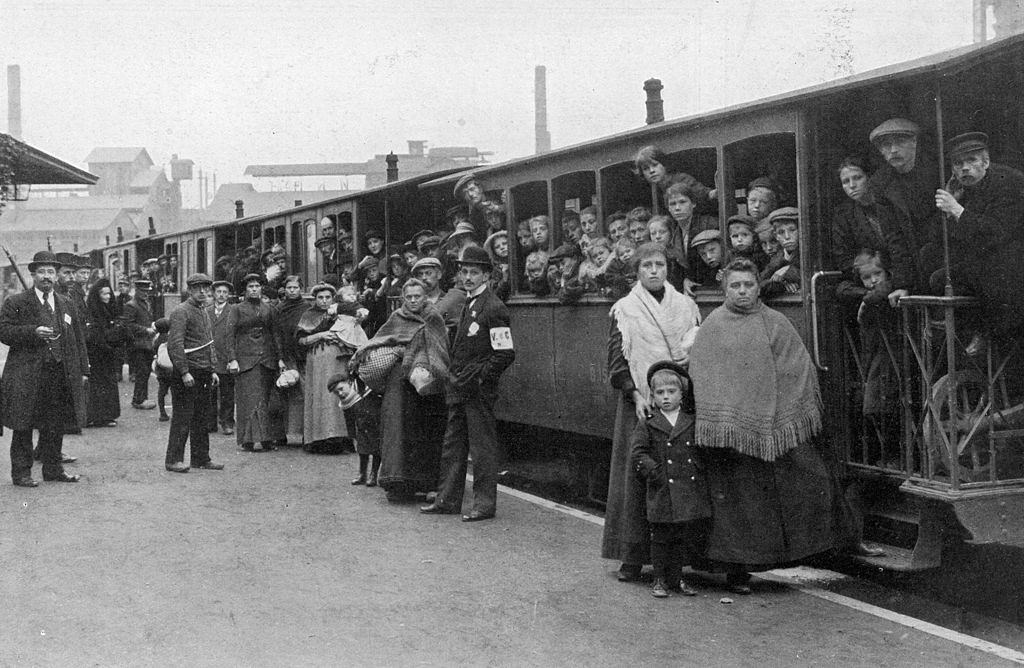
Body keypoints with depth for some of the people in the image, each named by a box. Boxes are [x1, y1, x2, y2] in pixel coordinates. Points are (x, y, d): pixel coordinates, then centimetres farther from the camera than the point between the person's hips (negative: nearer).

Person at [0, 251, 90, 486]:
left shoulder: (65, 305, 15)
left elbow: (78, 339, 16)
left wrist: (83, 369, 9)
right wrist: (33, 333, -20)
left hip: (60, 376, 4)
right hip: (26, 376, -4)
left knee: (55, 426, 9)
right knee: (23, 427, 0)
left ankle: (53, 469, 20)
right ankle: (21, 472, 8)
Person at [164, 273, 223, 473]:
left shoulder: (204, 312, 18)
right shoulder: (180, 312, -11)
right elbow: (174, 345, -19)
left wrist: (212, 370, 17)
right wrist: (184, 372, -23)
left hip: (203, 374, 9)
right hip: (187, 375, -8)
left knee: (201, 418, 12)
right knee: (182, 418, -5)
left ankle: (201, 458, 19)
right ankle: (173, 460, -1)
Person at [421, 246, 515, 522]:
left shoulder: (494, 308, -13)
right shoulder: (468, 304, 15)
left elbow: (506, 353, -17)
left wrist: (480, 378, -15)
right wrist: (454, 378, 14)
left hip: (479, 388, -9)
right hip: (459, 386, 9)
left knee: (482, 446, -2)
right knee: (452, 444, 13)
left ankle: (485, 504, 4)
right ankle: (448, 499, 20)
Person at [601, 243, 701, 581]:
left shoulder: (686, 306, 11)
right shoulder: (624, 310, 4)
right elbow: (617, 362, 0)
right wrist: (635, 395, -13)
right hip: (639, 404, -2)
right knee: (637, 476, -4)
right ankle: (632, 556, 1)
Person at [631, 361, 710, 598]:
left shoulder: (693, 423, 11)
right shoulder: (647, 425, 3)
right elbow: (638, 454, -3)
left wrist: (700, 471, 4)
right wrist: (657, 473, -13)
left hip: (693, 493, 3)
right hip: (663, 495, -3)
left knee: (692, 537, 5)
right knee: (661, 537, 1)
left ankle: (675, 578, 19)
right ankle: (660, 580, 13)